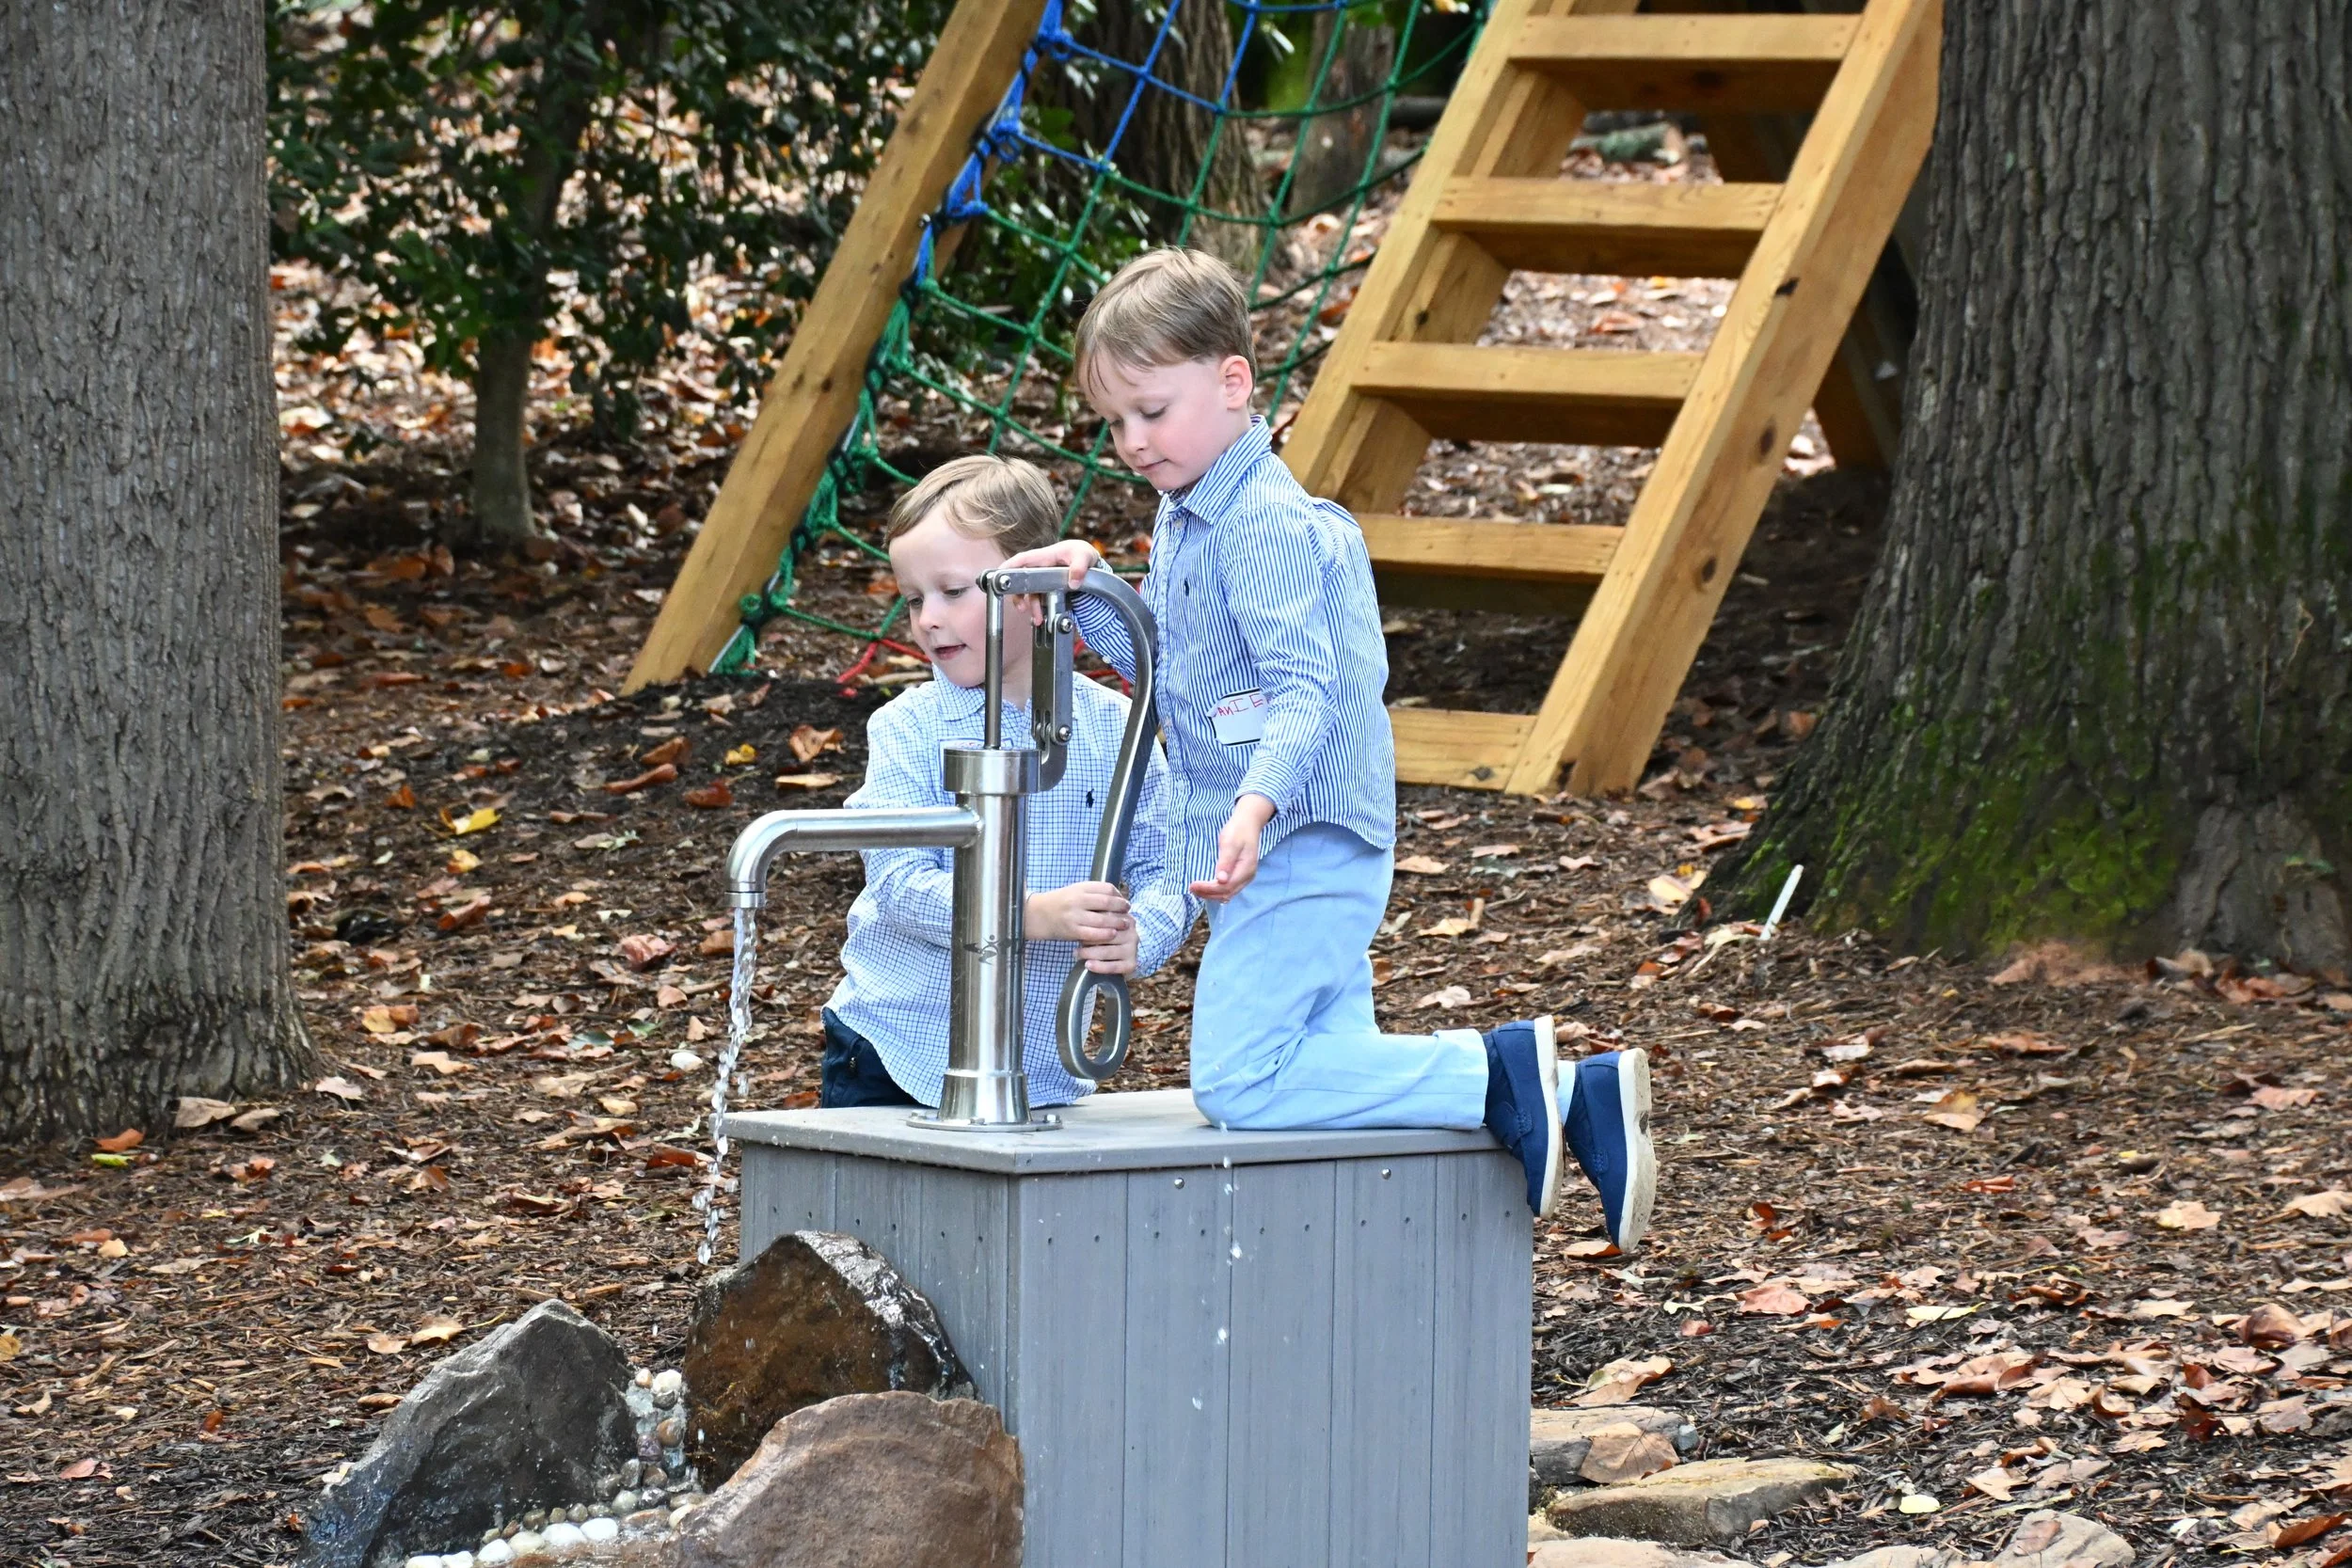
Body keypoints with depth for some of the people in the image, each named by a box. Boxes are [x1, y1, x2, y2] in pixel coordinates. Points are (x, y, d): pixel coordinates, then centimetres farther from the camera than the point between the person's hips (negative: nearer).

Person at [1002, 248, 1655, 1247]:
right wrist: (1089, 594, 10)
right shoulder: (1184, 521, 16)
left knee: (1237, 1082, -17)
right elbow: (1163, 657, 27)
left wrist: (1258, 804, -40)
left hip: (1299, 844, -10)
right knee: (1333, 1066, 11)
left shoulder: (1265, 525, -16)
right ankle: (1577, 1101, 9)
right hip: (1291, 857, 10)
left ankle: (1495, 1078, -15)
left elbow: (1306, 686, -24)